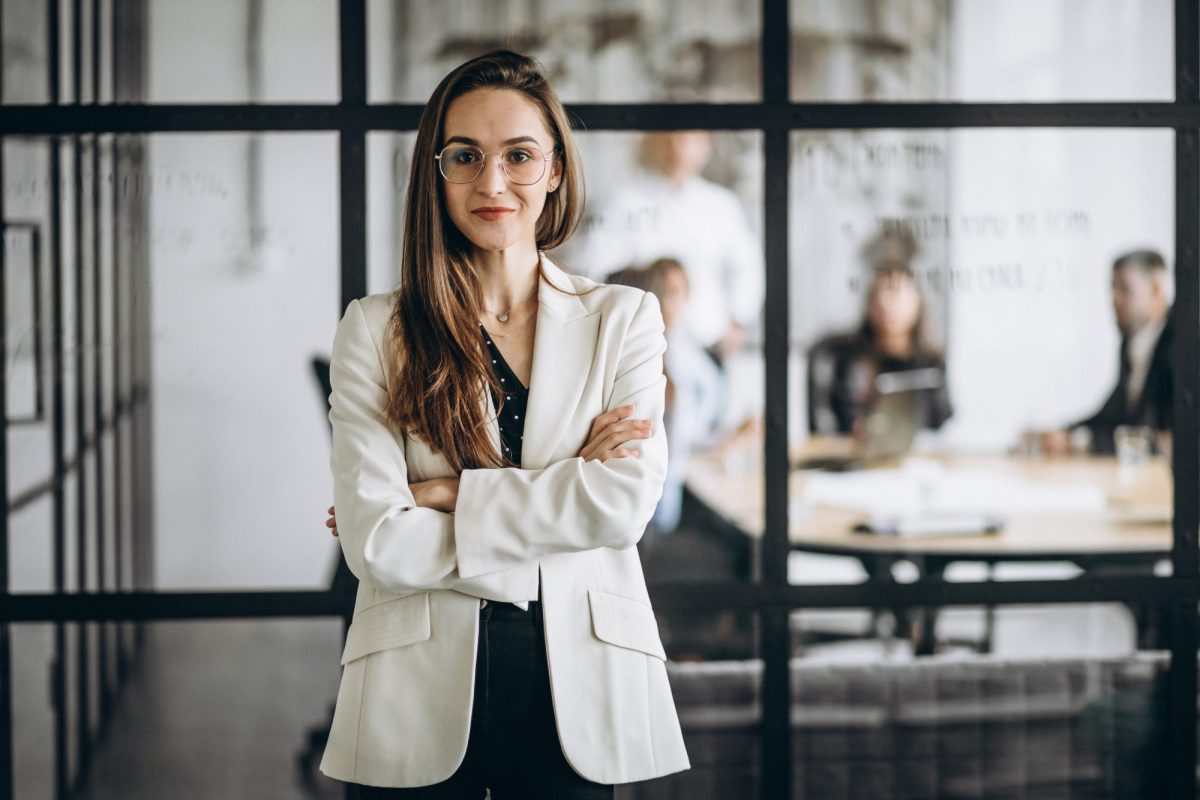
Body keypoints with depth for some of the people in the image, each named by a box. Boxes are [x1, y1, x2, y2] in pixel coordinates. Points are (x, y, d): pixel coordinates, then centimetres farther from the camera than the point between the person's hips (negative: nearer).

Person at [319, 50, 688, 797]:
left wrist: (446, 496, -12)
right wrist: (562, 492, -11)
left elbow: (625, 503, -9)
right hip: (423, 687, -1)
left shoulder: (623, 319, 5)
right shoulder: (375, 331, 1)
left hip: (577, 683, 1)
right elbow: (375, 542, -10)